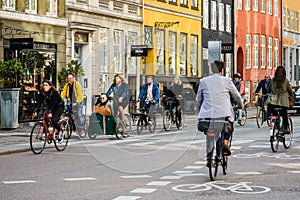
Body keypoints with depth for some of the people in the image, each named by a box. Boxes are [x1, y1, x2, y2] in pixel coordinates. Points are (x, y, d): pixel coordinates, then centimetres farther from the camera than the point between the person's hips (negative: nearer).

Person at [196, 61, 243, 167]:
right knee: (230, 127, 28)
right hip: (224, 113, -1)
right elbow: (237, 96, 14)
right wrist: (241, 106, 33)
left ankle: (209, 157, 11)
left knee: (209, 134, 20)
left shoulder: (203, 81, 8)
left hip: (208, 113, 1)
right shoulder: (227, 81, 4)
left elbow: (198, 99, 17)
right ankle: (225, 142, 2)